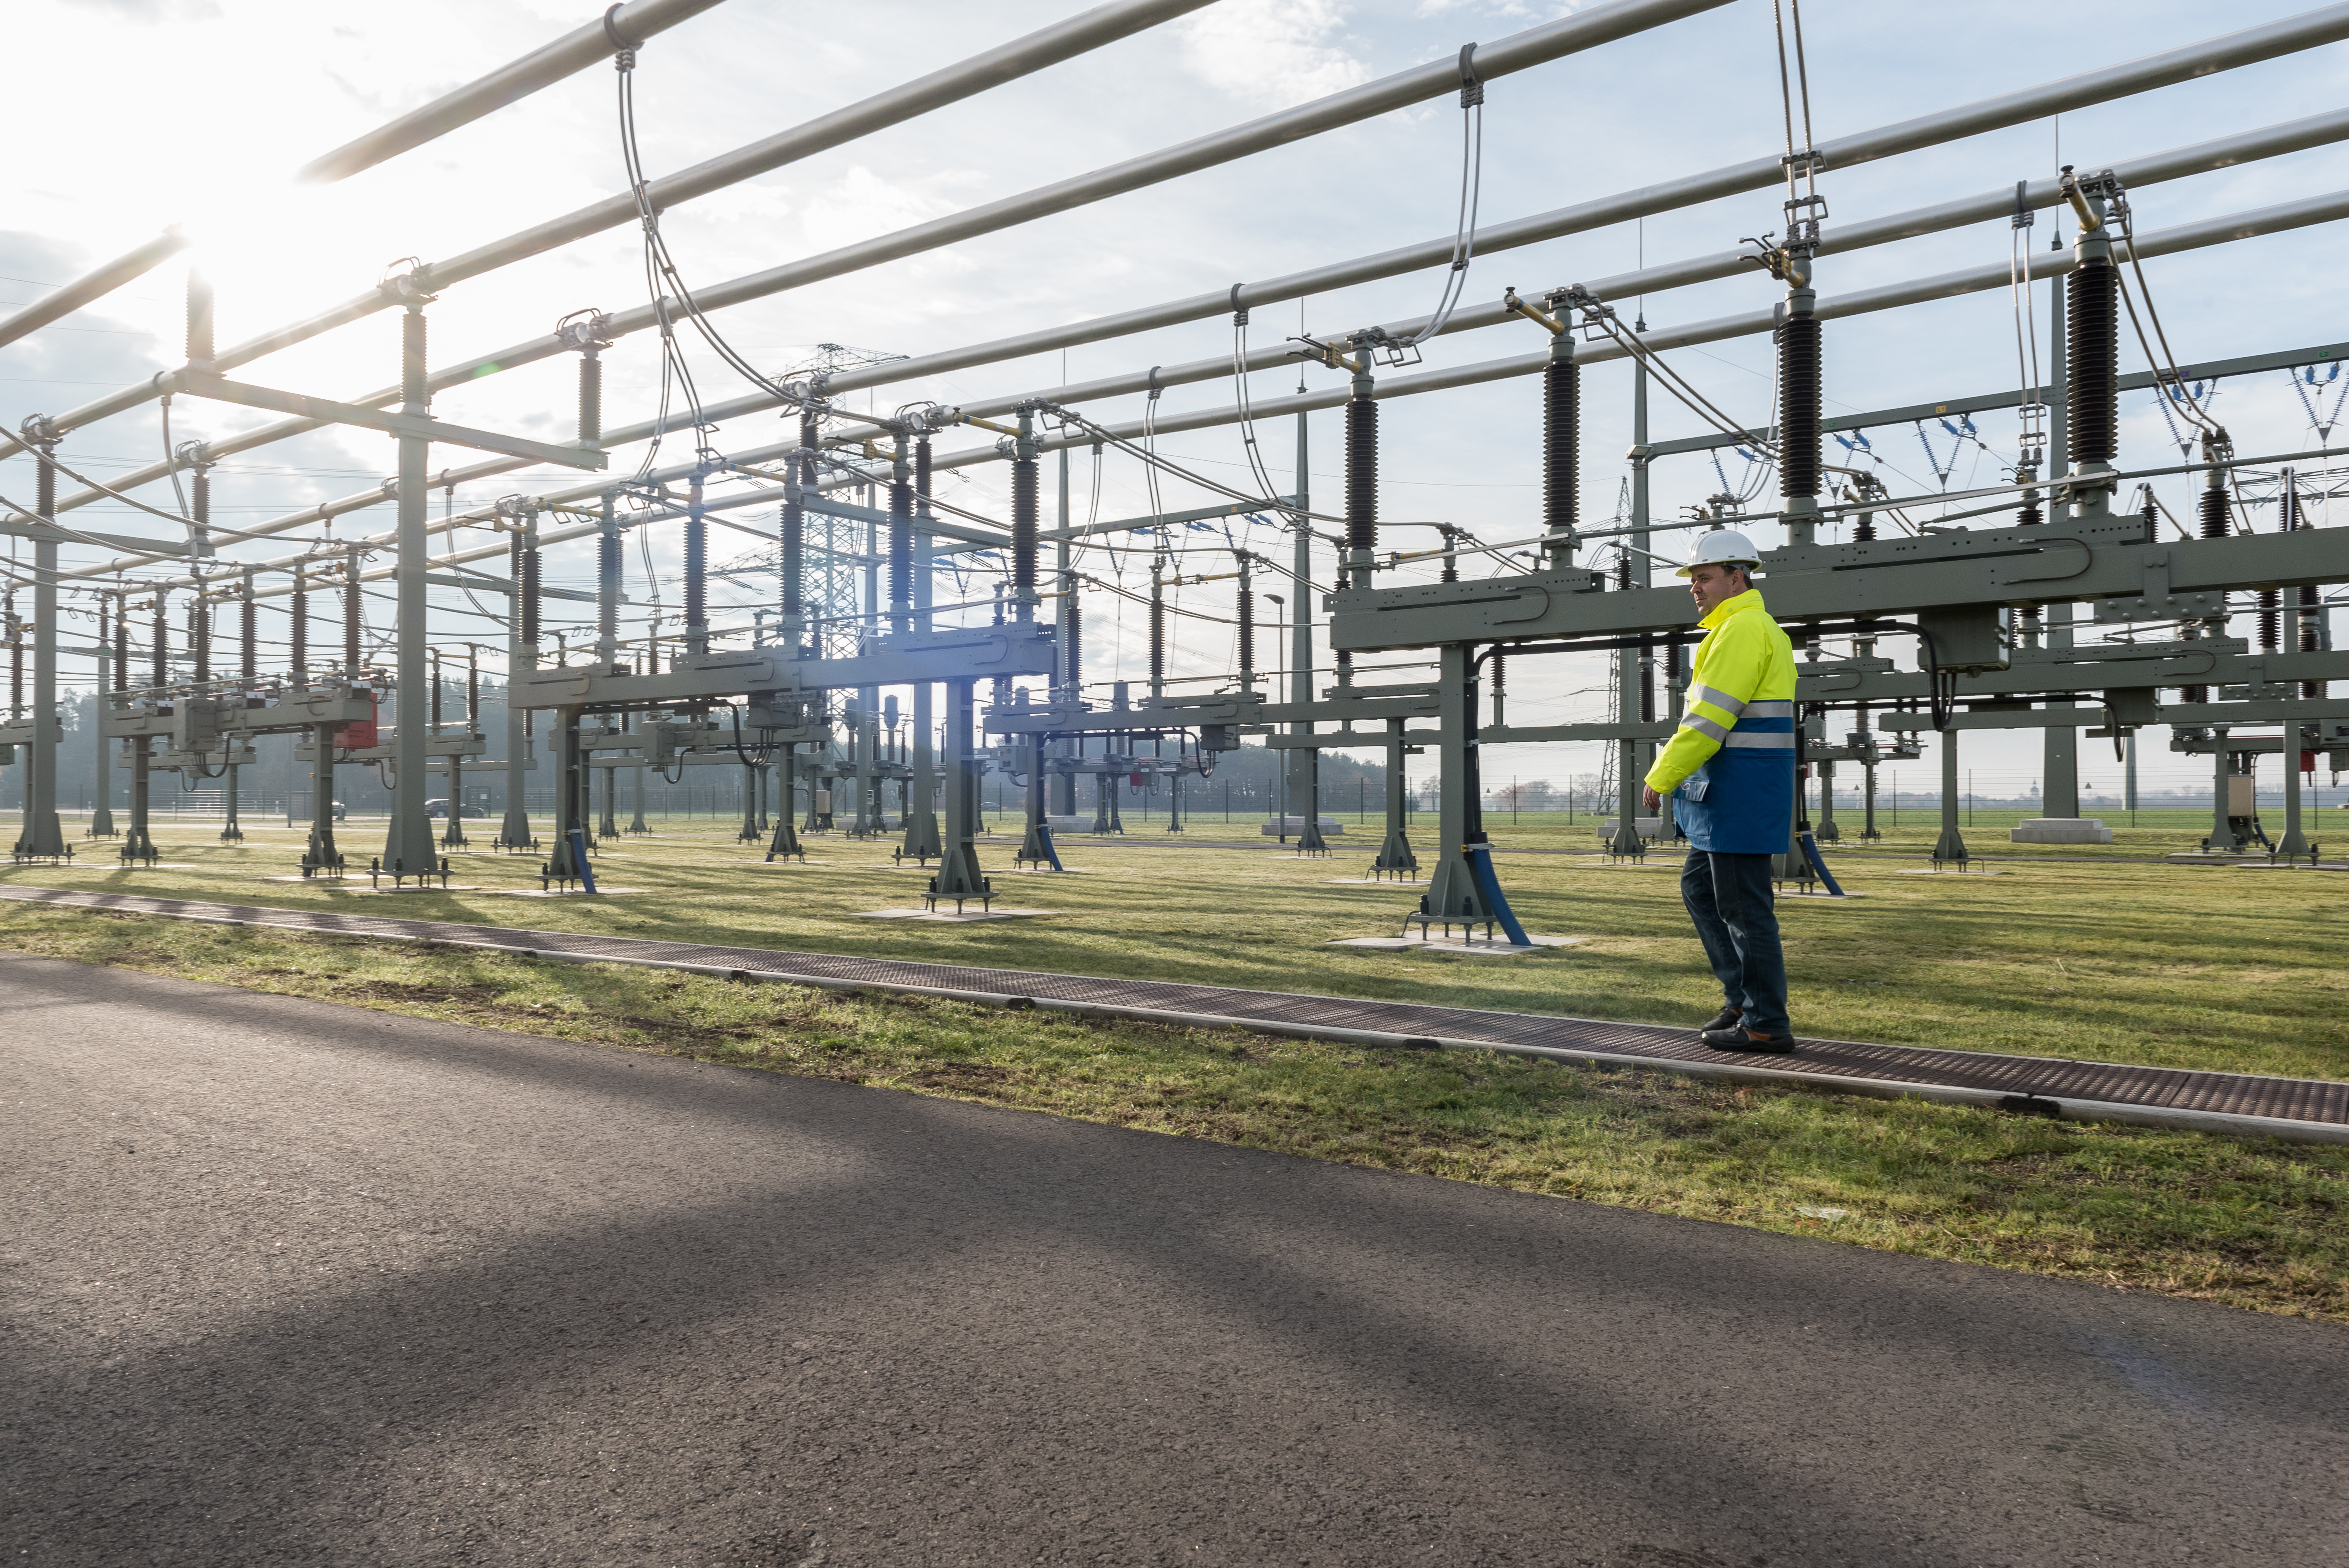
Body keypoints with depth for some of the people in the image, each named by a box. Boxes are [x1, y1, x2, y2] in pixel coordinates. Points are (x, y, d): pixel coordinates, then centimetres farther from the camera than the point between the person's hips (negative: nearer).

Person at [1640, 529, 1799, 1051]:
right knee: (1699, 887, 17)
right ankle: (1743, 996, 21)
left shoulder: (1742, 628, -14)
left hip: (1741, 791, -11)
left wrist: (1660, 778, -15)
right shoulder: (1760, 628, 21)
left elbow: (1709, 719, -20)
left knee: (1743, 906, -4)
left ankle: (1766, 1024, 4)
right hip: (1737, 790, 11)